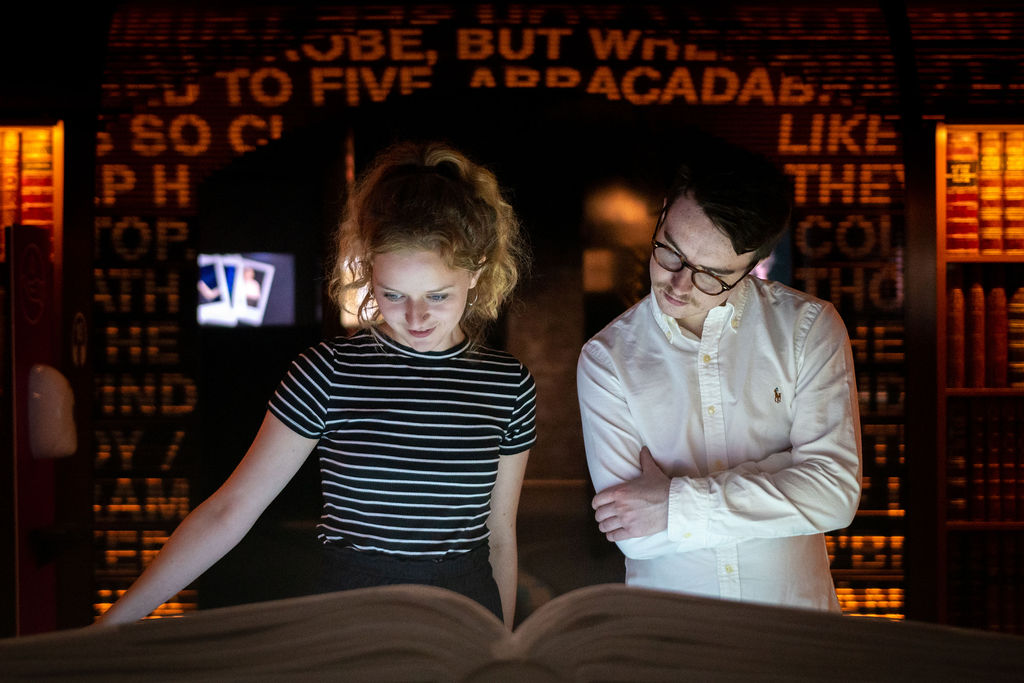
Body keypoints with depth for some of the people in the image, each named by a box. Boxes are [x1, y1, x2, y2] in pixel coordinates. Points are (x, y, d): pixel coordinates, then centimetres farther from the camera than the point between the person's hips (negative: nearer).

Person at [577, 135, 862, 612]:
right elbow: (634, 536, -7)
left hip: (794, 622, 1)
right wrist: (778, 487, -10)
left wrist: (676, 503, -12)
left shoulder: (808, 327, -1)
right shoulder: (607, 358, -1)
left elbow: (834, 492, -10)